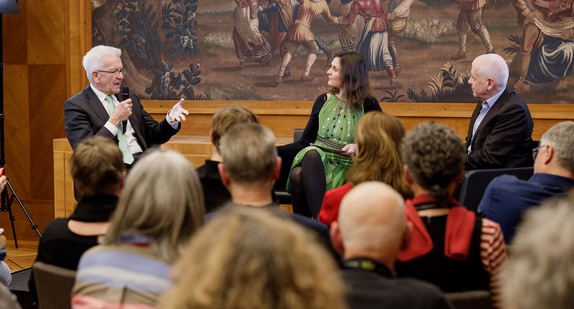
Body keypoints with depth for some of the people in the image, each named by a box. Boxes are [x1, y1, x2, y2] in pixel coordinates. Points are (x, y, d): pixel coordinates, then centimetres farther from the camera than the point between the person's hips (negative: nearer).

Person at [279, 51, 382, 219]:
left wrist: (359, 147, -14)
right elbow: (304, 142, 14)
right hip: (315, 161, 4)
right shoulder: (323, 101, 17)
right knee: (297, 174, -35)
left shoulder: (368, 105, 6)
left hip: (347, 168, -4)